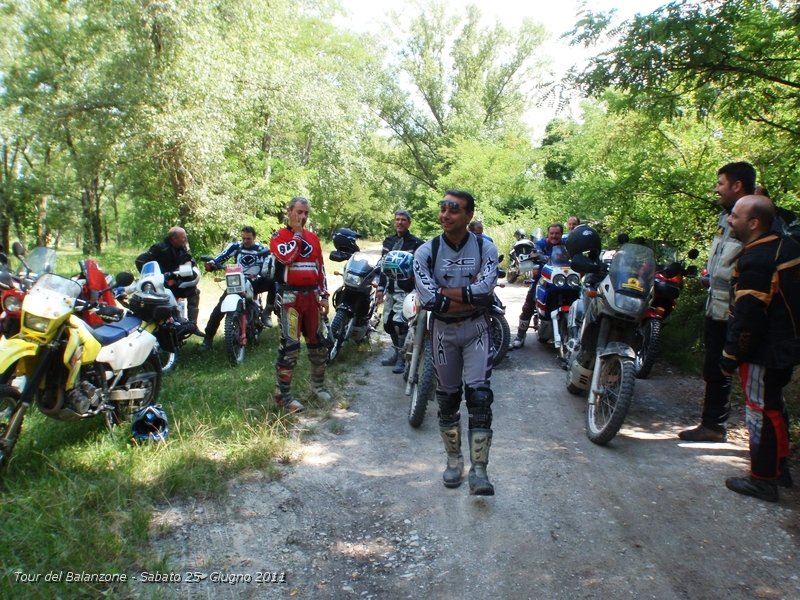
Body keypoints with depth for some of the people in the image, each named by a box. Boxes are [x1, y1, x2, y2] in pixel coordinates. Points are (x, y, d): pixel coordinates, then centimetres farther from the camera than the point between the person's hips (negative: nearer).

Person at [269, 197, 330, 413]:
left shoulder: (313, 238, 14)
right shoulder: (279, 236, -1)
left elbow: (320, 268, 15)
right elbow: (286, 257, -23)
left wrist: (324, 295, 8)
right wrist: (296, 233, -11)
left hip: (311, 295, 6)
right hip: (290, 295, -6)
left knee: (318, 341, 12)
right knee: (290, 345, -9)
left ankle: (318, 385, 29)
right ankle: (283, 394, -1)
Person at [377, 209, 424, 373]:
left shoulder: (416, 243, -6)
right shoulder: (388, 241, 14)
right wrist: (380, 288, 12)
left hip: (406, 290, -7)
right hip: (390, 289, 7)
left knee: (399, 323, -16)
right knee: (388, 323, 10)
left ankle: (402, 358, -4)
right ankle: (396, 352, 27)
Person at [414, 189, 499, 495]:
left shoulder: (485, 248, -7)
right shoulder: (426, 252, -8)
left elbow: (485, 290, -23)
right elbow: (429, 300, -20)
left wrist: (444, 292, -19)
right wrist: (470, 295, -17)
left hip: (477, 329, -1)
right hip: (443, 330, 1)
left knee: (479, 395, -9)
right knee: (448, 397, 11)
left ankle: (479, 469, -3)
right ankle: (454, 460, 28)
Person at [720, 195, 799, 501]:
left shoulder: (755, 261, -24)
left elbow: (747, 318, -23)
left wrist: (730, 357, -15)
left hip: (763, 351, -10)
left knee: (761, 412, 2)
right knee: (774, 406, 22)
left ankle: (763, 479, 13)